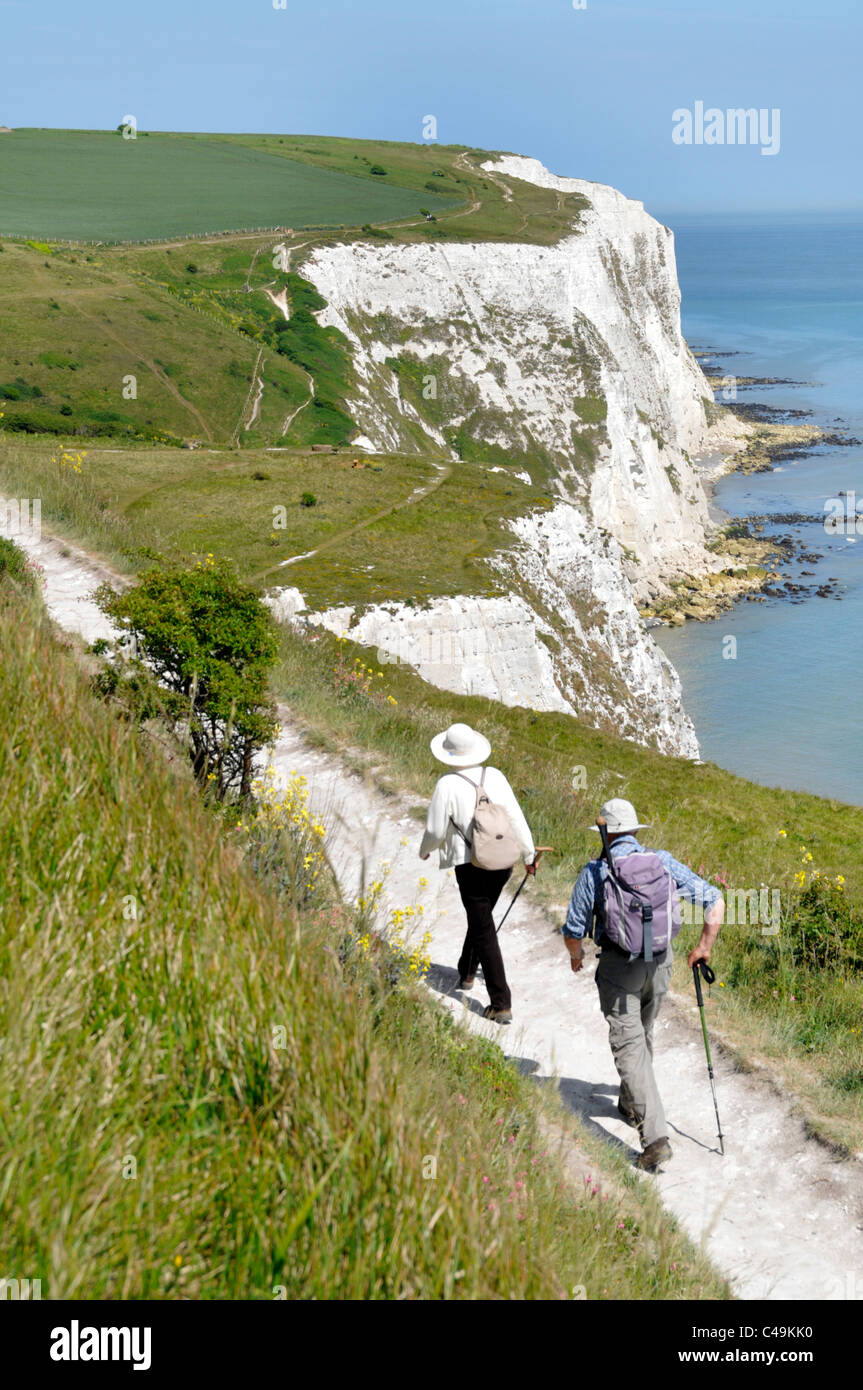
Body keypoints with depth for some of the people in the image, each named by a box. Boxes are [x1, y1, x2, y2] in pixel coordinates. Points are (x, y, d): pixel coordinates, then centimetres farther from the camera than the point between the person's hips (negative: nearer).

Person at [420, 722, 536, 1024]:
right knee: (480, 918, 27)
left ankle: (501, 1005, -1)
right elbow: (516, 818, 3)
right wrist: (529, 854, 15)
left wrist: (424, 851, 14)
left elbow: (436, 831, -8)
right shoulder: (494, 776, -1)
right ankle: (467, 972, 47)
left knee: (484, 931, 0)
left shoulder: (447, 785, -14)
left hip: (470, 865, -5)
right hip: (502, 862, 5)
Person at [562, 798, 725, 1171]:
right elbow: (715, 900, -2)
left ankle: (655, 1137, -14)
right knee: (642, 1034, 26)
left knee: (629, 1046, -3)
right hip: (660, 963, 4)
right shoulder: (662, 862, 0)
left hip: (618, 968, -4)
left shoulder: (594, 871, -8)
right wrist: (705, 945, 12)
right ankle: (631, 1106, 44)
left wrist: (577, 956, 18)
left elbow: (573, 931, -4)